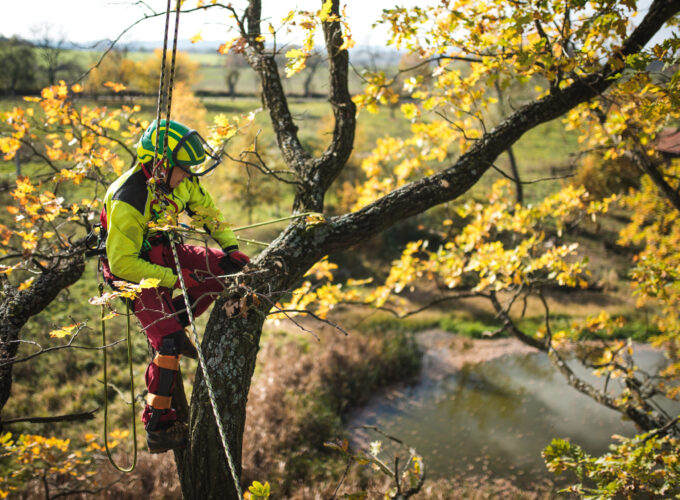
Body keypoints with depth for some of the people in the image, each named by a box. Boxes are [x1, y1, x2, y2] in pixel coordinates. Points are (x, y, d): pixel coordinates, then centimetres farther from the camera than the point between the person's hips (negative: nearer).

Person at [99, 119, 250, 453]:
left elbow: (208, 212, 6)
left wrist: (230, 248, -8)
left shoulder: (182, 181, -12)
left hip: (164, 251, 7)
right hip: (134, 269, -7)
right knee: (168, 344, -19)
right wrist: (173, 277, -31)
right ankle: (157, 428, -4)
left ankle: (173, 321, 7)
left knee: (224, 268, -10)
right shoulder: (127, 202, -33)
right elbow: (122, 263, -29)